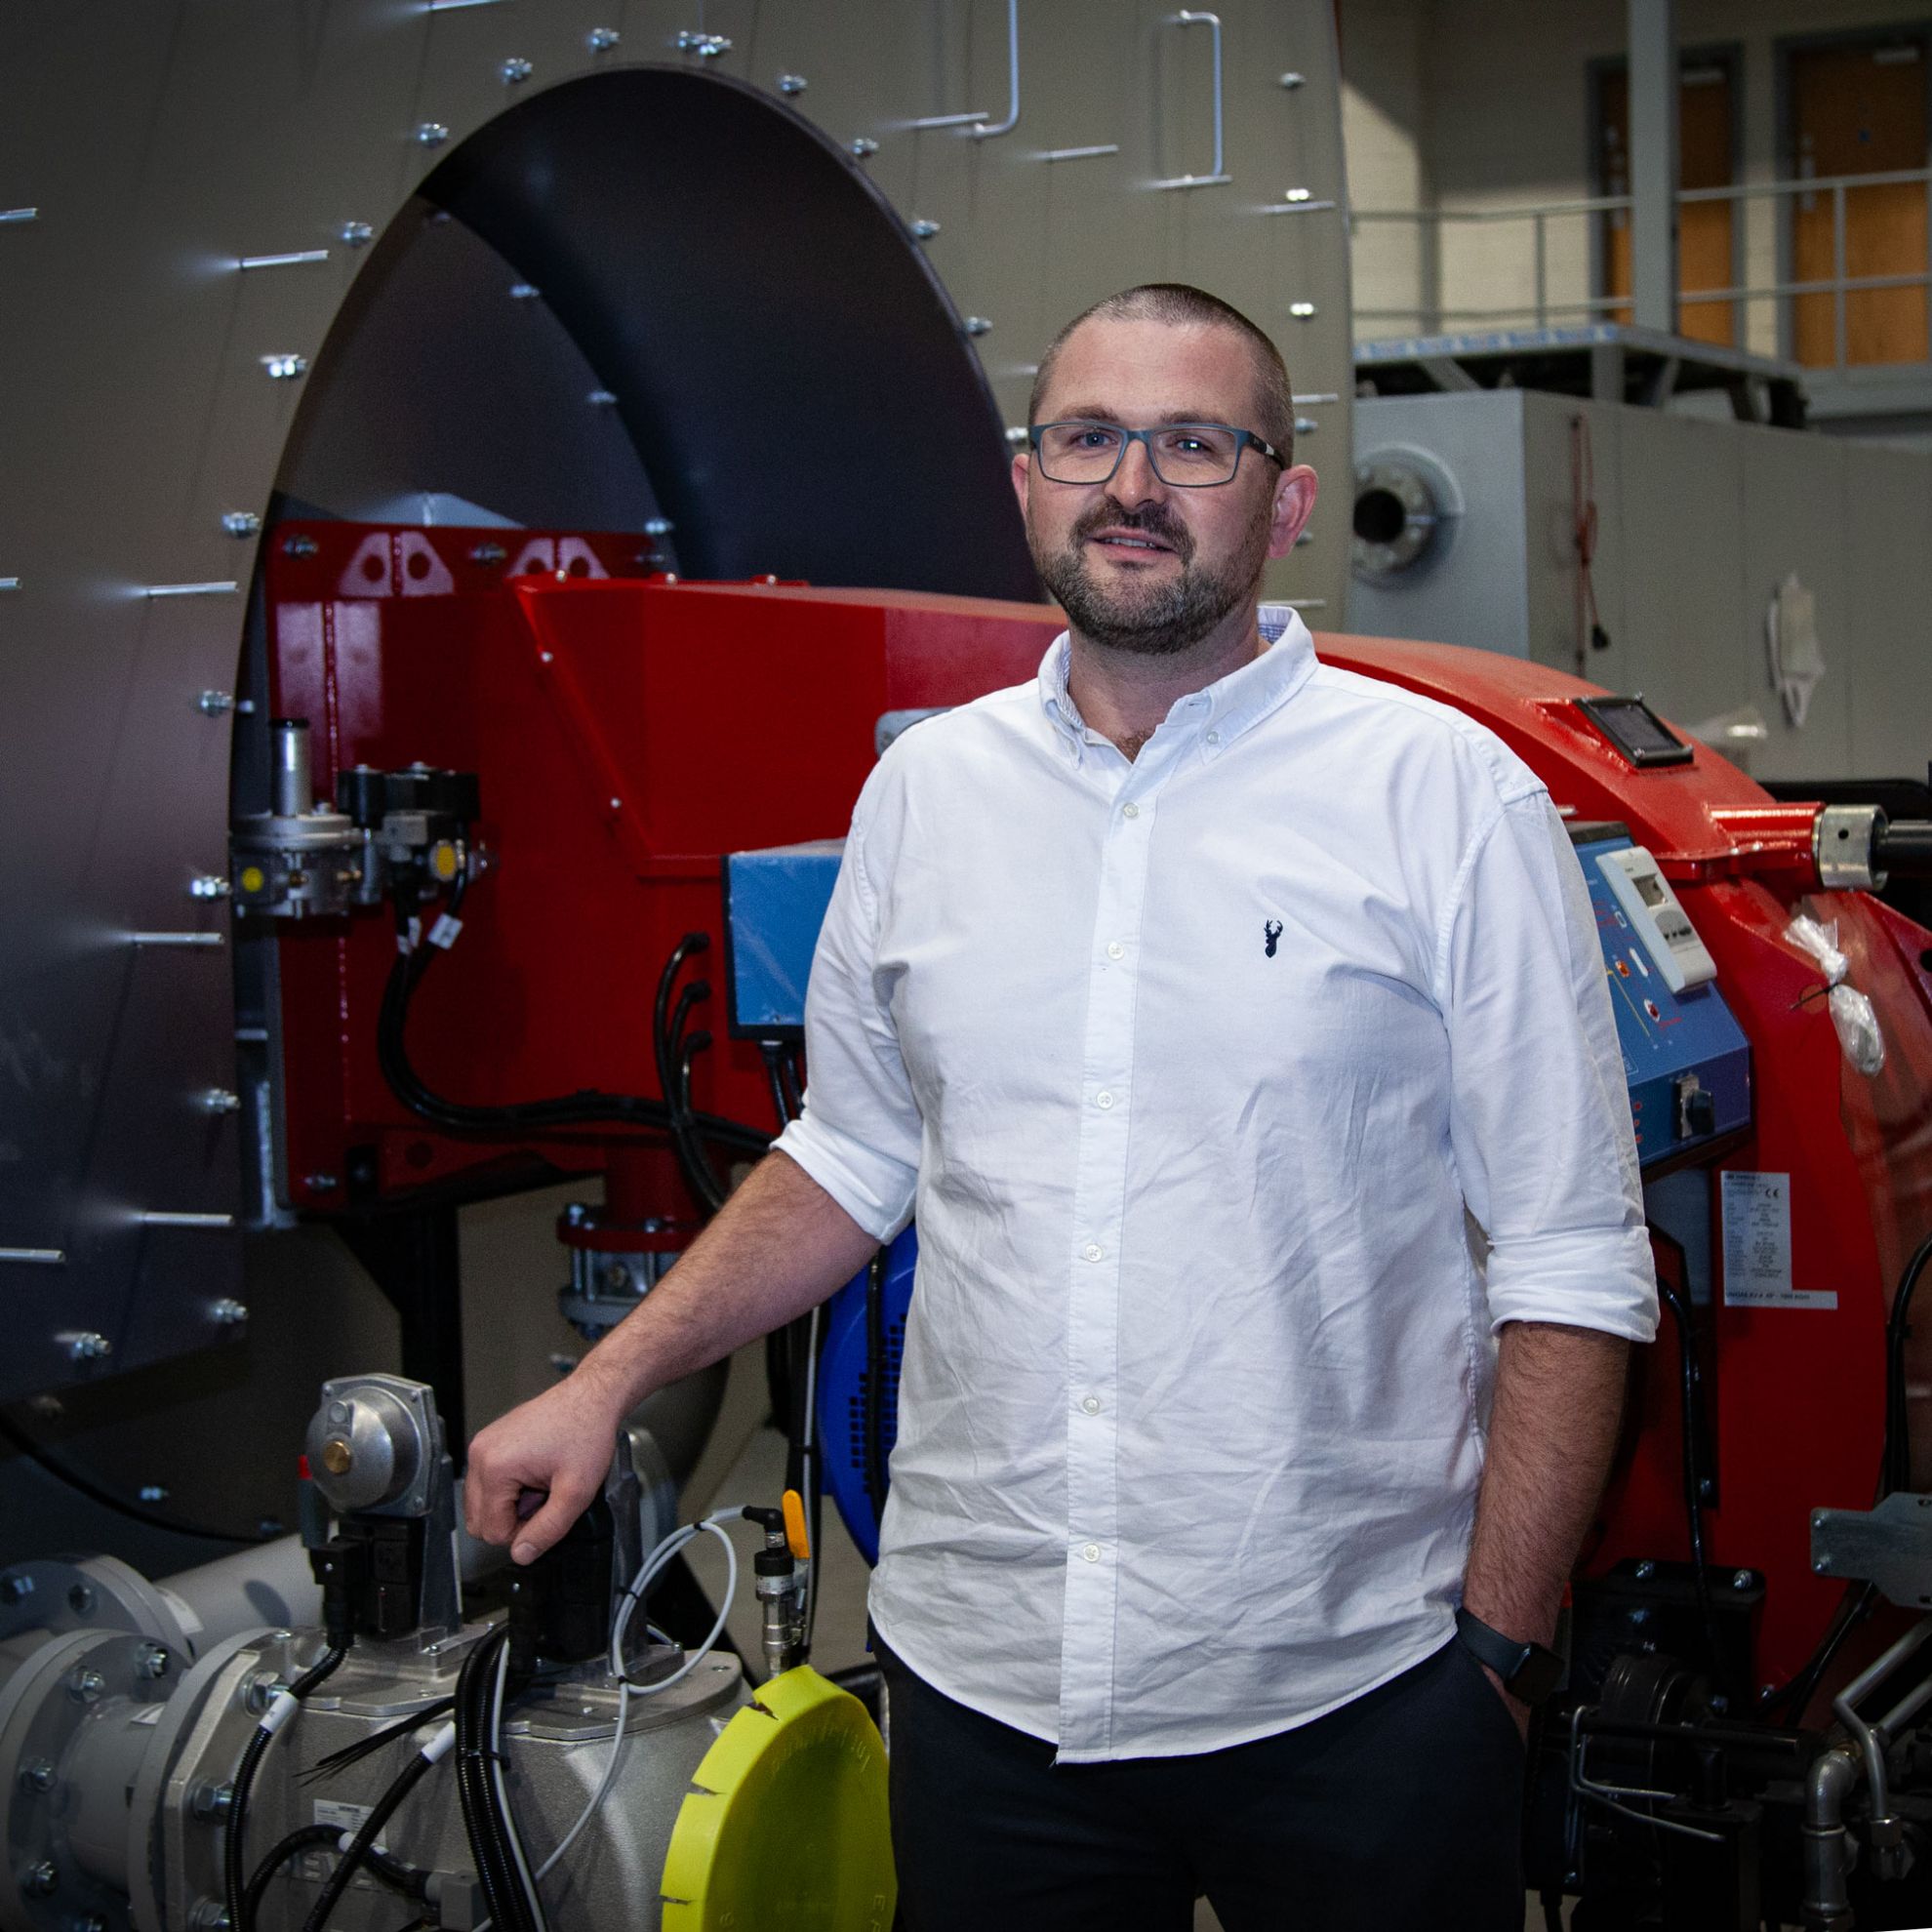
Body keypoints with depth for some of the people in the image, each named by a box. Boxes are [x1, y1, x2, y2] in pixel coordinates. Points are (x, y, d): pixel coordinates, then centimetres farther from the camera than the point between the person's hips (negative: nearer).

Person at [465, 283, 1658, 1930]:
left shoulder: (1452, 796, -6)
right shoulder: (927, 789, 7)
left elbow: (1574, 1267, -6)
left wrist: (1503, 1645, -10)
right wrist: (607, 1383, 8)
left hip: (1354, 1691, -3)